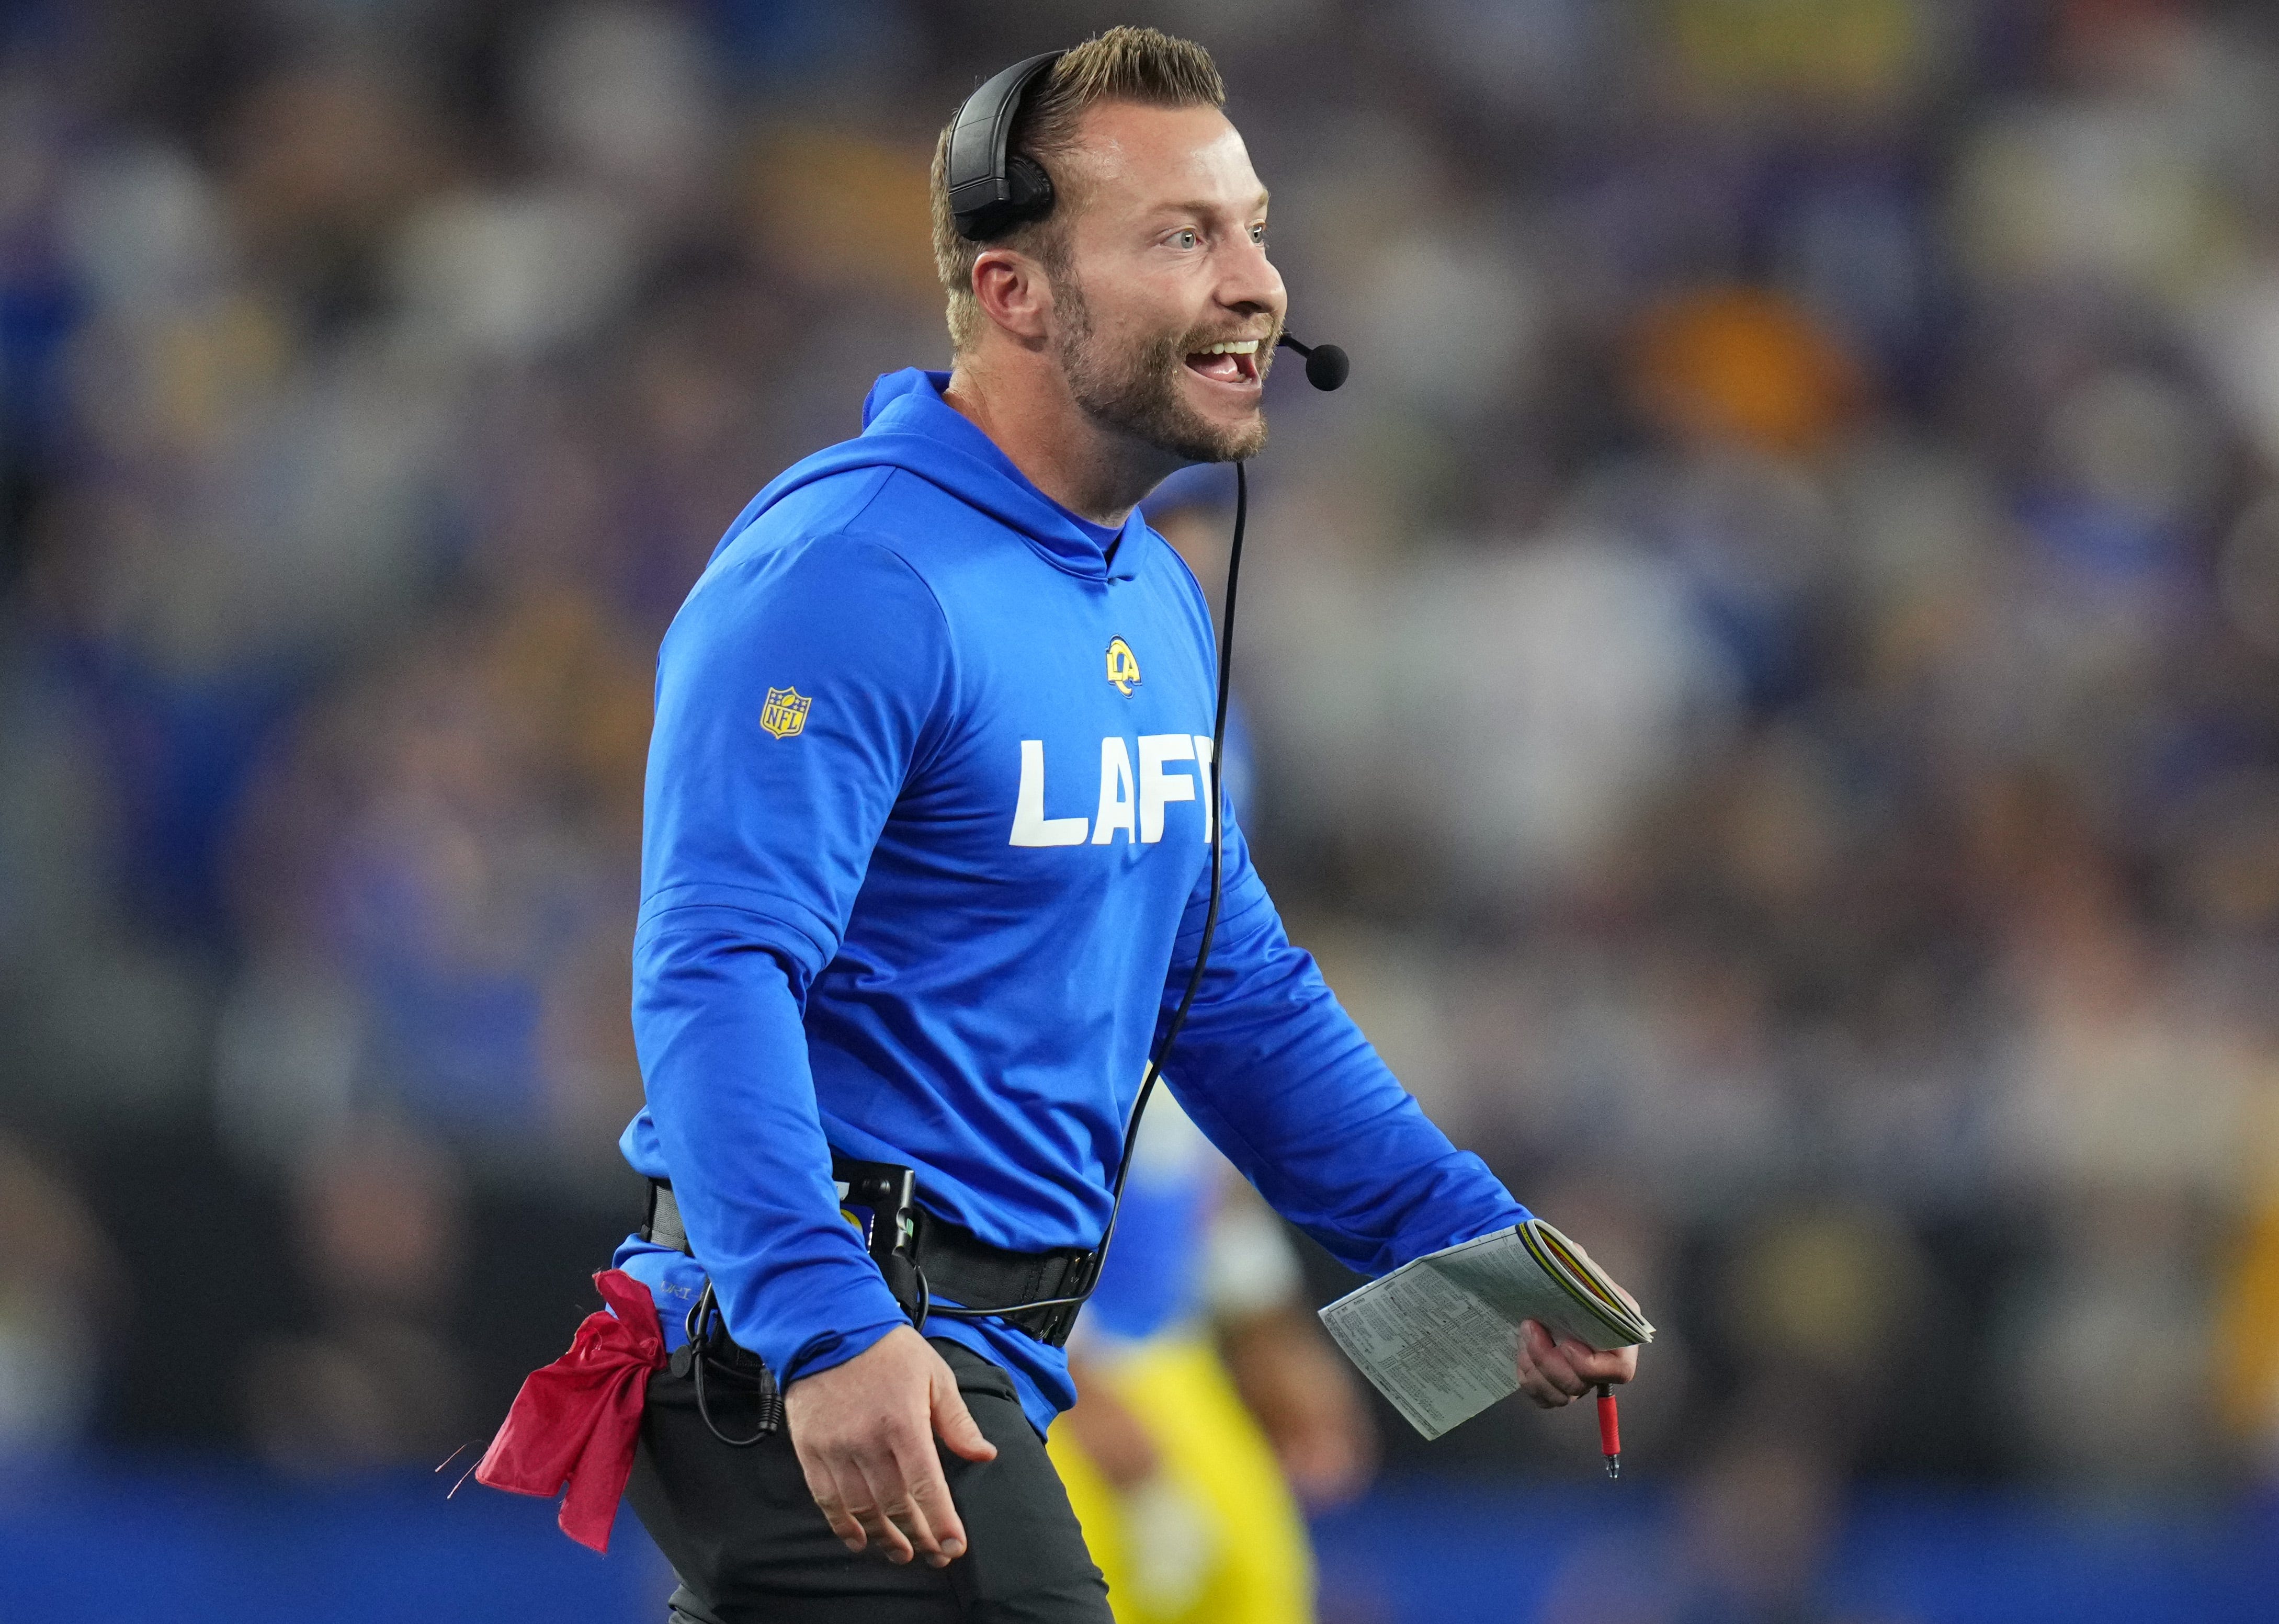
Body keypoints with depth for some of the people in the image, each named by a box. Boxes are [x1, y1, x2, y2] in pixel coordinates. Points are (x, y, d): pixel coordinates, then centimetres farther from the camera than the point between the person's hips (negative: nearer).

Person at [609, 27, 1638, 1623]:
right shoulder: (849, 576, -16)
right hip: (824, 1352, -10)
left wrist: (1476, 1248, 14)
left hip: (985, 1350, 10)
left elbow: (1235, 992, 24)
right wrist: (828, 1326, -36)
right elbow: (715, 977, -24)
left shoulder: (1157, 605, 16)